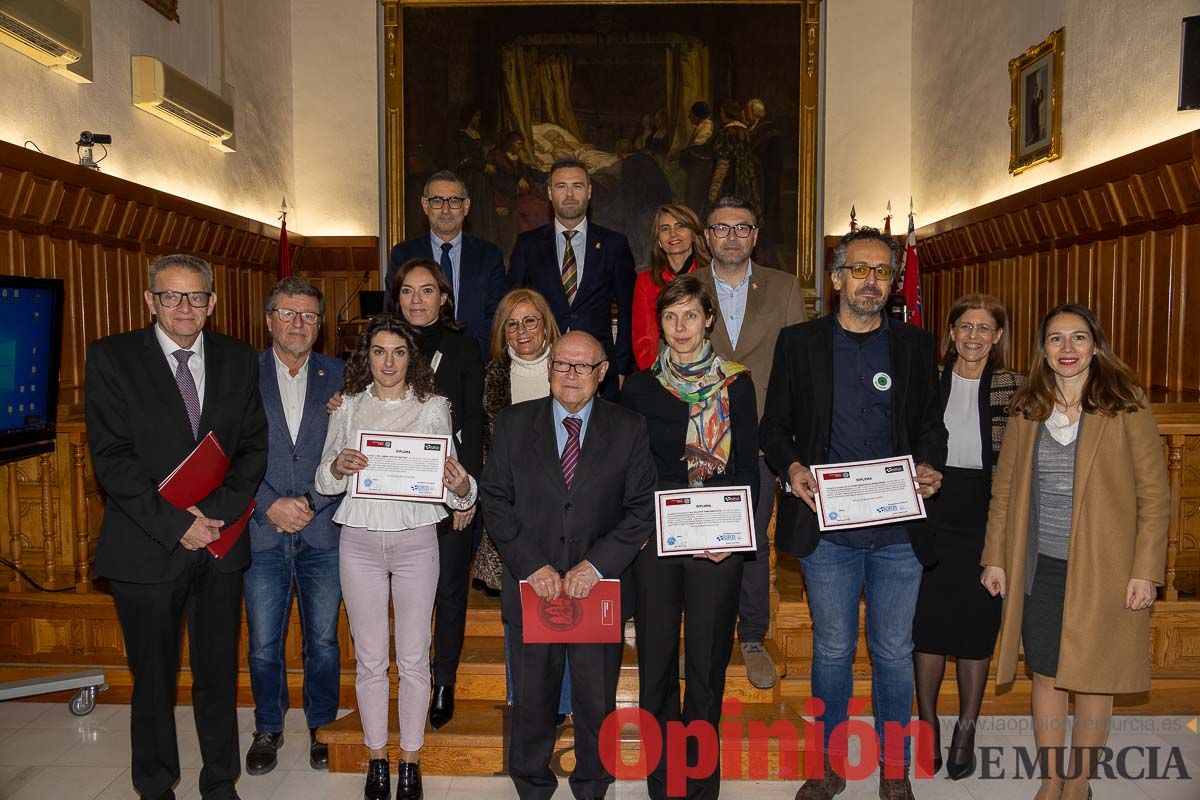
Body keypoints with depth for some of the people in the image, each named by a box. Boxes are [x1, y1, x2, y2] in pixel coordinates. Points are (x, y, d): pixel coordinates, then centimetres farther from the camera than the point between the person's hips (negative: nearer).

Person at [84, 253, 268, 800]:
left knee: (219, 674, 13)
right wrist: (176, 524, -15)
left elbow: (254, 445, 4)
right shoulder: (111, 357, -4)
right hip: (146, 548, -2)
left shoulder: (239, 360, 5)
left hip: (220, 544, 2)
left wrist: (220, 514, -10)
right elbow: (111, 457, -10)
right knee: (154, 681, 13)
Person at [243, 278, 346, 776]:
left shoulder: (339, 376, 3)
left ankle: (322, 726, 31)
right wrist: (269, 505, -12)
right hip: (262, 531, 0)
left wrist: (312, 501, -11)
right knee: (263, 645, 10)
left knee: (323, 640, 11)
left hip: (322, 532, 0)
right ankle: (268, 729, 32)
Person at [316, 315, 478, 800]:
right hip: (359, 539, 1)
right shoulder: (348, 407, 5)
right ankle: (376, 759, 27)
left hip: (416, 539, -1)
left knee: (414, 659, 6)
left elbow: (447, 478, 0)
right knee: (370, 659, 10)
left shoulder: (433, 407, 2)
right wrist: (337, 467, -16)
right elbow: (324, 482, 6)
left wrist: (460, 487, -22)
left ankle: (410, 760, 23)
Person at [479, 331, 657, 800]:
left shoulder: (629, 430, 0)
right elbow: (495, 500, -2)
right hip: (531, 587, 1)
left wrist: (596, 564, -15)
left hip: (600, 589, 0)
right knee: (531, 700, 14)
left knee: (597, 705, 14)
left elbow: (643, 509, -4)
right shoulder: (513, 424, 2)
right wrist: (531, 565, -12)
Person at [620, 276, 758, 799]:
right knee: (656, 663, 7)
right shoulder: (639, 387, 5)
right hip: (654, 541, 1)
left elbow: (748, 466, 2)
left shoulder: (735, 384, 3)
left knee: (708, 665, 8)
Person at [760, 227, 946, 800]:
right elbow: (774, 426, 5)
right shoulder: (799, 342, 4)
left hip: (898, 528, 1)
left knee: (894, 652, 11)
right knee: (832, 650, 11)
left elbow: (930, 425, 12)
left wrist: (929, 466, -8)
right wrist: (792, 466, -13)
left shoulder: (915, 345, 8)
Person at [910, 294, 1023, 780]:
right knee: (928, 625, 8)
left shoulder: (1014, 388, -2)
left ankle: (965, 733, 27)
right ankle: (927, 727, 26)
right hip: (929, 520, 1)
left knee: (977, 630, 9)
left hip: (985, 525, -1)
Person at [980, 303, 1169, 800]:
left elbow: (1155, 495, -5)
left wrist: (1145, 571, -9)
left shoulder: (1126, 406, -5)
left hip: (1103, 571, -3)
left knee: (1091, 679, 8)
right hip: (1039, 568, 3)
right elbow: (1003, 490, 9)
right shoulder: (1026, 411, 5)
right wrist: (995, 558, 6)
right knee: (1046, 676, 11)